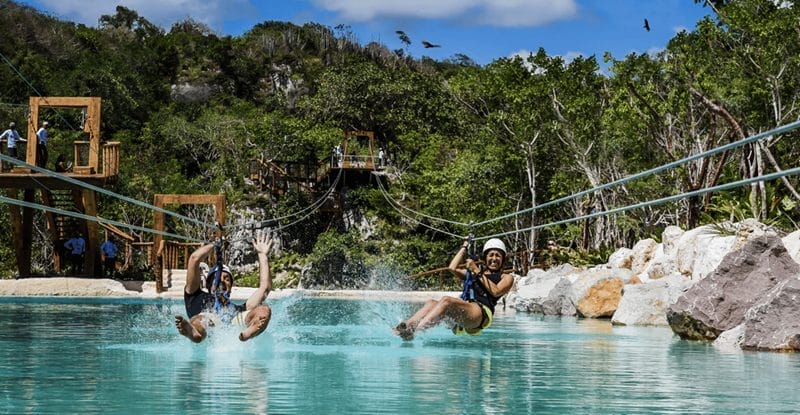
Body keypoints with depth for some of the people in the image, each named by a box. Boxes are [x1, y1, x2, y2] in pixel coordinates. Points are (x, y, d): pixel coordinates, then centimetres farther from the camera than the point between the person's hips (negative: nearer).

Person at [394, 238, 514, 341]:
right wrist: (464, 248, 34)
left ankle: (413, 331, -52)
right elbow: (452, 268, 25)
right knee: (431, 303, -23)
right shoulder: (472, 273, 37)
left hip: (482, 312, -6)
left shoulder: (506, 278, 22)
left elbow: (496, 292, 2)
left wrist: (477, 272, 4)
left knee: (446, 301, -33)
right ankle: (406, 325, -48)